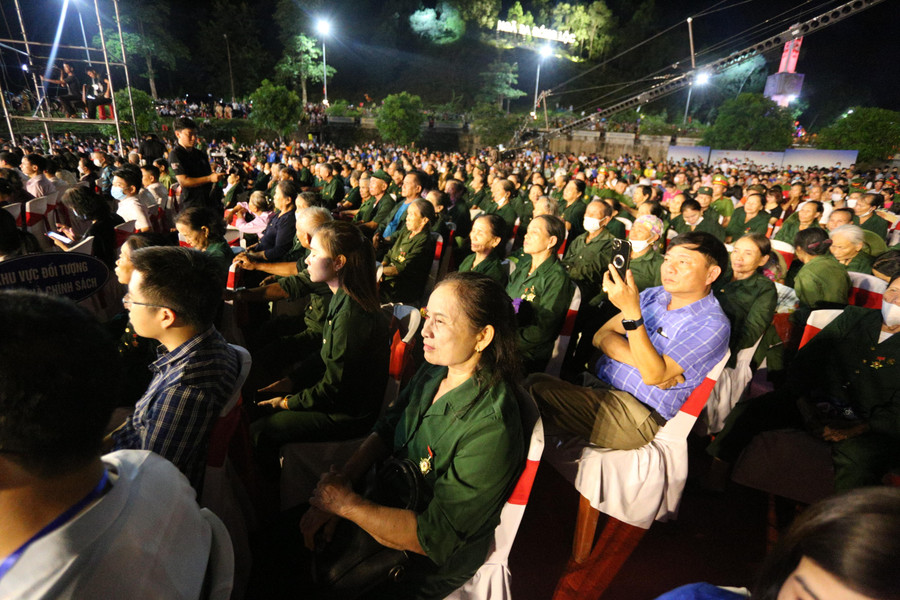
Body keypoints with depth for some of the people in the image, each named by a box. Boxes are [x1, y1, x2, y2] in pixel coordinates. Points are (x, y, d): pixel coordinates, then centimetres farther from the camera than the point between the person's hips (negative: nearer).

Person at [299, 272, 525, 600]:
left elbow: (433, 538, -29)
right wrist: (338, 483, -12)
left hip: (431, 564, -6)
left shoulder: (491, 430, -33)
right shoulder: (432, 373, -9)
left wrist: (345, 504, -24)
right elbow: (385, 432, 1)